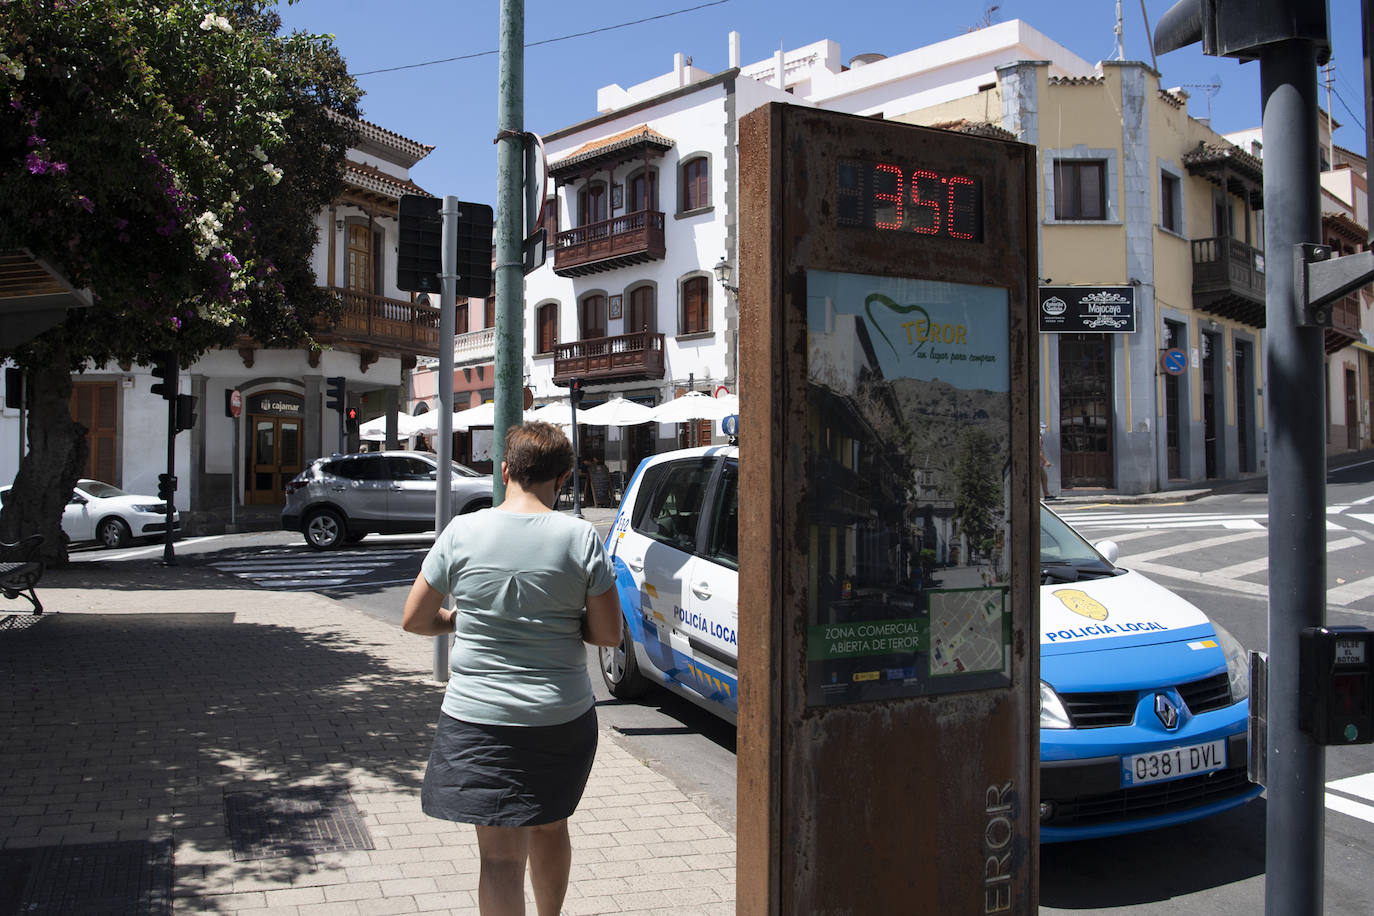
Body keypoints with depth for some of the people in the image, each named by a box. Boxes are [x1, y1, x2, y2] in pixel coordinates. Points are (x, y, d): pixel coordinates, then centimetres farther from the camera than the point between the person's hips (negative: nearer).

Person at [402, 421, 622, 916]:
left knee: (501, 854, 4)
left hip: (479, 714, -2)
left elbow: (414, 620, 0)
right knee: (550, 828, 25)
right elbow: (608, 634, -6)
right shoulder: (580, 537, -8)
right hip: (563, 717, 2)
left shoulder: (462, 531, -7)